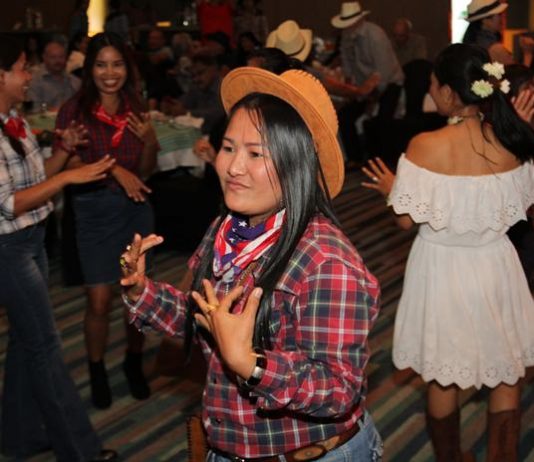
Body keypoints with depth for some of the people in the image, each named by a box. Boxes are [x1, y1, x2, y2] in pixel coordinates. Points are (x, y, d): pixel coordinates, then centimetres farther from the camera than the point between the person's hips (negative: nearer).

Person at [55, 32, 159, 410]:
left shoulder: (136, 109, 2)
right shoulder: (75, 110, -10)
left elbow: (145, 171, 7)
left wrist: (149, 140, -12)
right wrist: (113, 170, -21)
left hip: (136, 208, 4)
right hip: (94, 210, -3)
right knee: (100, 301, -2)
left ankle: (134, 363, 31)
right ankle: (97, 371, 21)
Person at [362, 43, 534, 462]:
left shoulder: (425, 146, -21)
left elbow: (407, 219, -14)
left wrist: (390, 188, 8)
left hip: (443, 270, -2)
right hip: (495, 268, 2)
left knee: (442, 380, 19)